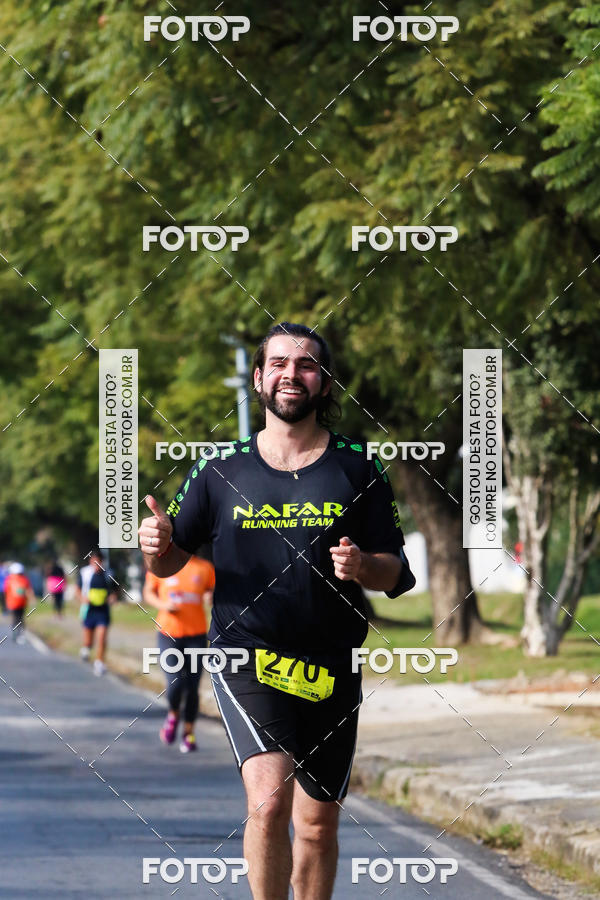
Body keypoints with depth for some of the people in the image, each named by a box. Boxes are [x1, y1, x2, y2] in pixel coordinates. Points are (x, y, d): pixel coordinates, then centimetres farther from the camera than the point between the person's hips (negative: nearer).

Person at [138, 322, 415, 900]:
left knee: (317, 822, 10)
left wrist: (363, 567, -17)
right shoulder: (220, 468, 3)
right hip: (245, 657, -2)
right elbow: (170, 561, 12)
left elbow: (397, 574, 5)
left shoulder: (358, 467, 4)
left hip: (331, 671, 2)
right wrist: (157, 546, -11)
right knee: (269, 798, -23)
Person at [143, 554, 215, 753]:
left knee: (192, 687, 0)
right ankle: (173, 715, 20)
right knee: (175, 683, -12)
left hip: (196, 634, 1)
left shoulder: (205, 568, 4)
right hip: (168, 632, -1)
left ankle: (188, 731, 16)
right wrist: (162, 605, -9)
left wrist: (211, 598, -10)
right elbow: (148, 592, 11)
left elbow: (213, 591, 14)